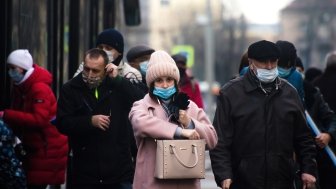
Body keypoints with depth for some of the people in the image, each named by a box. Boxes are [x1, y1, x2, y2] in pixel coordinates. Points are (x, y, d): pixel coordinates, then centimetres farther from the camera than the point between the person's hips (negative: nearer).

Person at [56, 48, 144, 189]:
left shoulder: (118, 86, 2)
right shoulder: (71, 89, 2)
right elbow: (62, 123, -4)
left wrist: (117, 79, -14)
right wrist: (90, 121, -16)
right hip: (84, 171, 0)